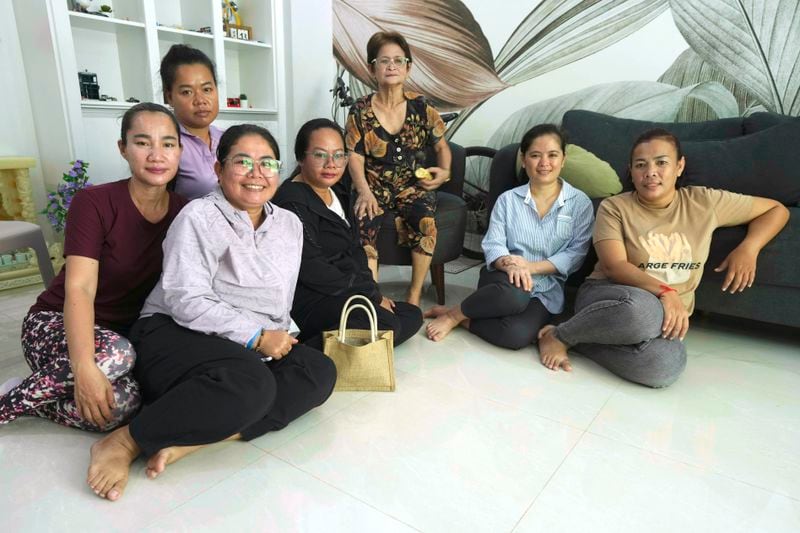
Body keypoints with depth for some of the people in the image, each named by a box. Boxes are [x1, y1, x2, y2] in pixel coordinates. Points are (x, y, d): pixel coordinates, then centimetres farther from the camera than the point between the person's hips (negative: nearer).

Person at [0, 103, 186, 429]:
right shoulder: (93, 203, -14)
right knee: (115, 355, -37)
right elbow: (79, 287, -24)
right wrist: (84, 366, -38)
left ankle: (33, 396, -2)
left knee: (124, 402, -29)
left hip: (126, 333, 3)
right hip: (55, 323, -3)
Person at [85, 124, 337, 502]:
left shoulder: (290, 224, 12)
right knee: (251, 384, -35)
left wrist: (277, 337, -2)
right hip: (175, 334, -7)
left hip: (255, 349, 7)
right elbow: (187, 302, -17)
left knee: (320, 371, -18)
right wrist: (256, 337, -19)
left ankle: (191, 437, -24)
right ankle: (125, 442, -17)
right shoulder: (200, 217, -7)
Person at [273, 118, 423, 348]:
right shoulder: (292, 201, -14)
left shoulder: (338, 194, 16)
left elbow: (355, 252, 16)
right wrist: (373, 294, -13)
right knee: (385, 325, -28)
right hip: (306, 302, -10)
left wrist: (373, 292, -1)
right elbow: (311, 270, -20)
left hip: (344, 296, 10)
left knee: (412, 316, 4)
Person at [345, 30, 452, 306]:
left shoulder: (421, 107, 4)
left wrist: (444, 171, -7)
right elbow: (355, 158, -2)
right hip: (374, 185, 0)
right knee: (364, 222, -32)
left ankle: (415, 294, -17)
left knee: (425, 220, -31)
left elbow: (441, 146, 14)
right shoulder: (360, 110, 2)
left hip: (412, 185, 1)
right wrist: (364, 191, -19)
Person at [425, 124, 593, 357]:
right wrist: (509, 264, -27)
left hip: (546, 289, 0)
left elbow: (575, 253, -3)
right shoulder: (508, 199, 6)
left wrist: (531, 267, -17)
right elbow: (493, 244, -3)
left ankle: (462, 319, -10)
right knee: (514, 294, -40)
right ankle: (453, 314, -15)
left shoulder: (580, 203, 4)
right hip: (504, 279, 0)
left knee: (517, 335, -33)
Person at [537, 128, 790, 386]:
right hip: (609, 299, -3)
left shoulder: (704, 202, 5)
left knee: (666, 367, -36)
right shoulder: (614, 207, -3)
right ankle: (560, 334, -18)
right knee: (643, 309, -43)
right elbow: (615, 267, -14)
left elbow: (776, 210, 16)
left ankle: (571, 339, -17)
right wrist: (664, 292, -28)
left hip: (667, 313, 3)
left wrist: (748, 248, -3)